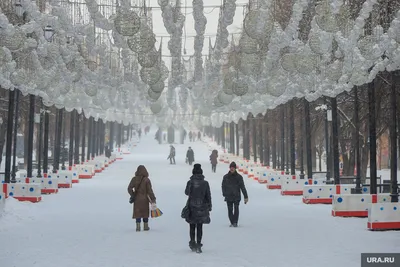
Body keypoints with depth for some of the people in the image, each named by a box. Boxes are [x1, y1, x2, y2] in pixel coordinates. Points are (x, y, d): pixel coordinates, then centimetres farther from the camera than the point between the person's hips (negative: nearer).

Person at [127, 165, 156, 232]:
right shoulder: (146, 180, -11)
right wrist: (153, 199, -5)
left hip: (137, 199, 1)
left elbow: (129, 188, -5)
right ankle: (145, 226, 18)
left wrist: (132, 195, 7)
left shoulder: (134, 179, -5)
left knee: (137, 212, 8)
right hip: (145, 199, -1)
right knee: (145, 212, 11)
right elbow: (150, 190, -10)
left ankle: (138, 226, 2)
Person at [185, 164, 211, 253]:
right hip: (202, 207, 0)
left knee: (192, 226, 16)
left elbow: (187, 192, 6)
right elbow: (208, 196, -1)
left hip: (192, 207, 0)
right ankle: (198, 245, 2)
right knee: (199, 227, 6)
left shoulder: (190, 182, -9)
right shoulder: (205, 183, -7)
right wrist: (209, 206, 10)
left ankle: (193, 243, 16)